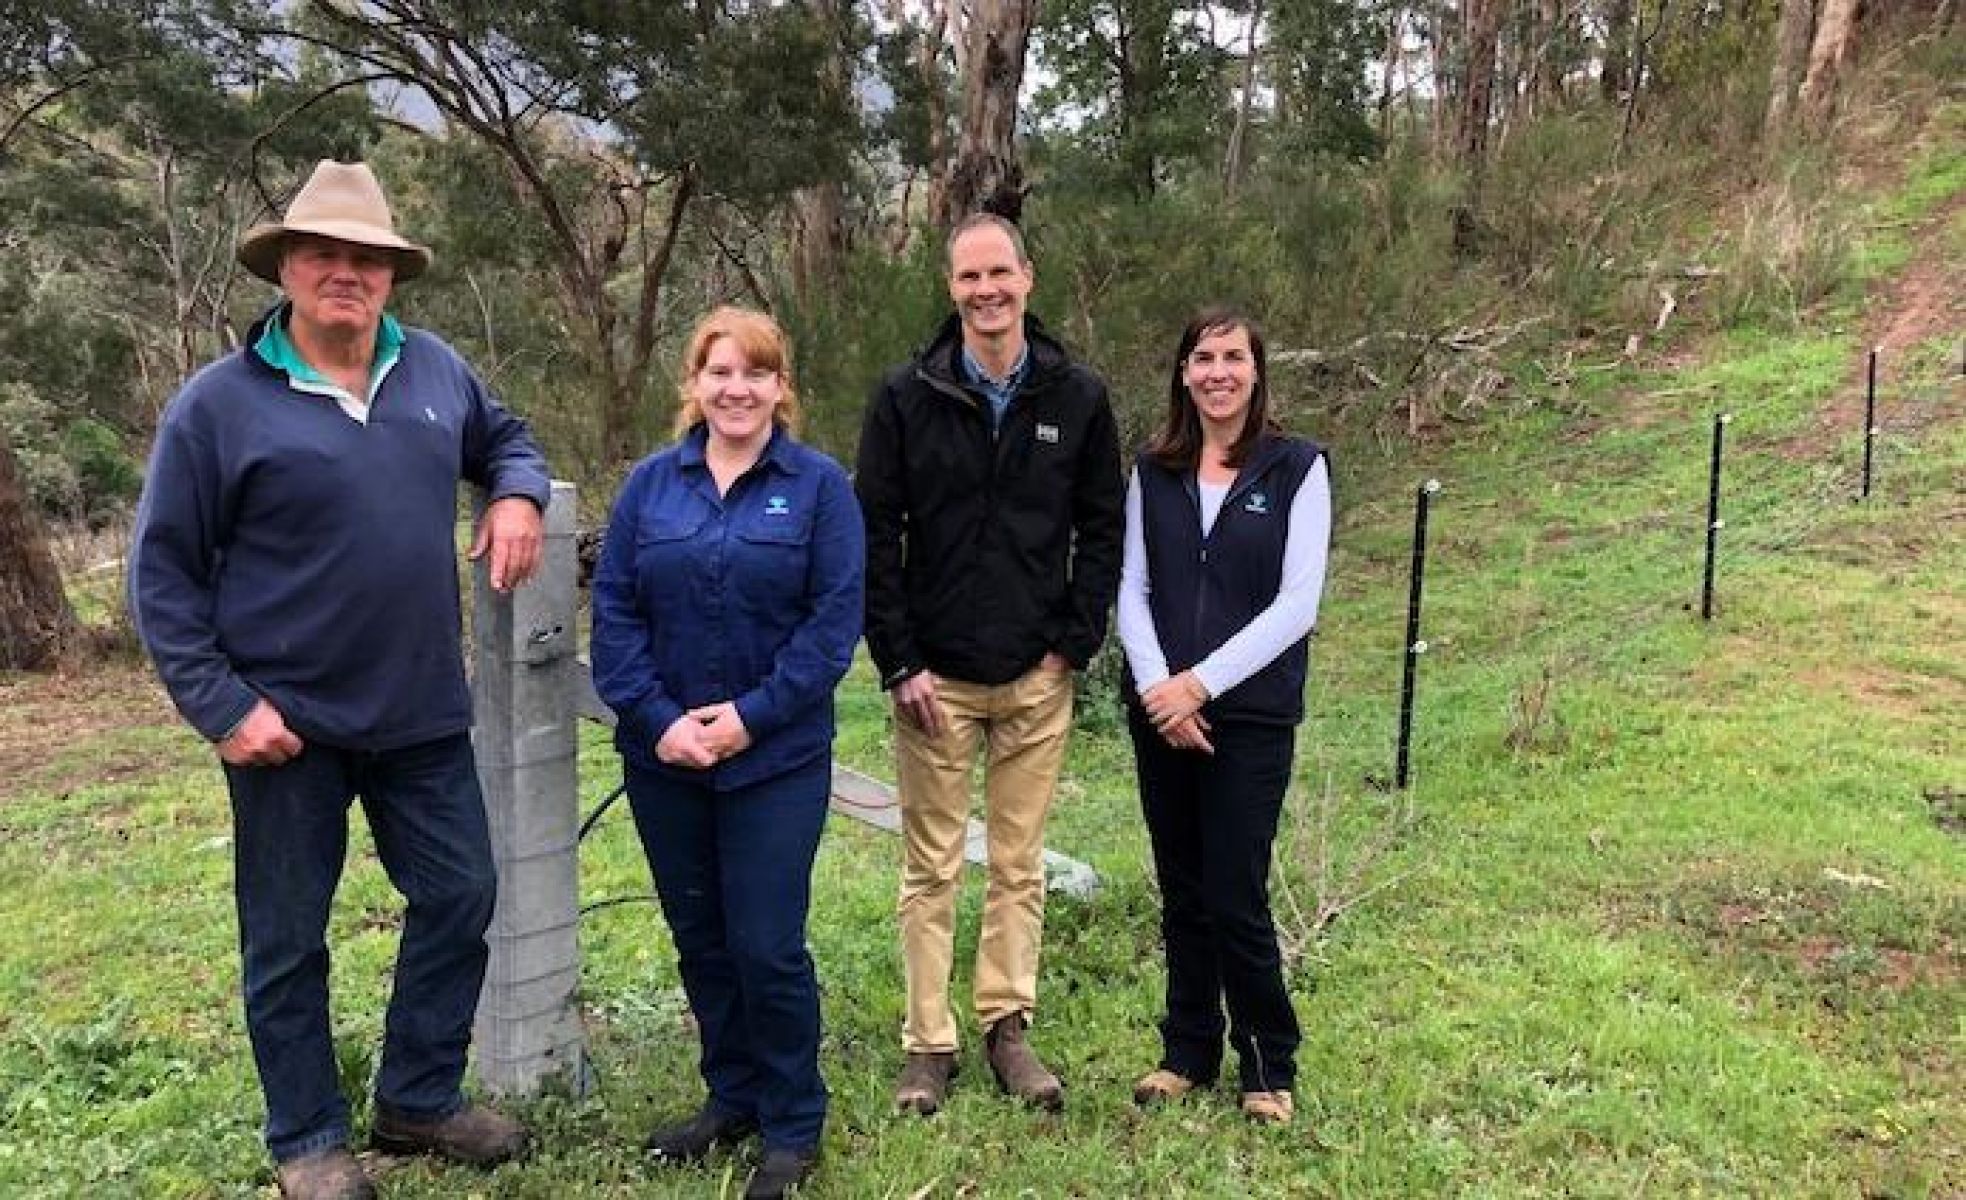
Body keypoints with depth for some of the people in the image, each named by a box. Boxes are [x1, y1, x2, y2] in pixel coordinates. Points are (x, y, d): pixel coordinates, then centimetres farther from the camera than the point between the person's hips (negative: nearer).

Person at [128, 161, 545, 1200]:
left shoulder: (434, 370, 3)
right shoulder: (219, 403, -10)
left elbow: (505, 437, 23)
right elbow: (163, 572, -7)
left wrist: (517, 494, -1)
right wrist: (220, 704, -14)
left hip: (423, 715, 5)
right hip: (287, 723, -4)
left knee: (460, 898, 12)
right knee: (288, 939, 10)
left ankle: (418, 1100, 32)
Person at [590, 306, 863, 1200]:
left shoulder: (819, 484, -3)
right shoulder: (650, 483, 5)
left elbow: (835, 617, -9)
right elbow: (614, 612, 1)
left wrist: (753, 715, -16)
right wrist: (656, 718, -12)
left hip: (777, 758, -3)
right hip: (663, 756, 4)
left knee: (767, 946, -2)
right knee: (699, 940, 14)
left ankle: (793, 1126, 17)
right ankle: (731, 1096, 32)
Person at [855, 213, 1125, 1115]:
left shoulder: (1077, 397, 2)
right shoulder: (906, 397, -3)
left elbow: (1102, 528, 5)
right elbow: (875, 535, -3)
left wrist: (1075, 643, -3)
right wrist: (898, 663, -8)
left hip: (1037, 678, 1)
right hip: (935, 677, -1)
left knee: (1020, 865, 11)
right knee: (931, 868, 7)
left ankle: (1007, 1026, 25)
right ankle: (928, 1043, 18)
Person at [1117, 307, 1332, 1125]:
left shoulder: (1297, 467, -3)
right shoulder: (1153, 471, 7)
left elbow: (1297, 604, -9)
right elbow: (1132, 588, 3)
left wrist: (1201, 684, -14)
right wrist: (1157, 686, -12)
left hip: (1251, 713, -3)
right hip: (1159, 711, 3)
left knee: (1236, 899, -1)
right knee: (1182, 893, 12)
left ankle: (1269, 1067, 20)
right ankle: (1188, 1051, 29)